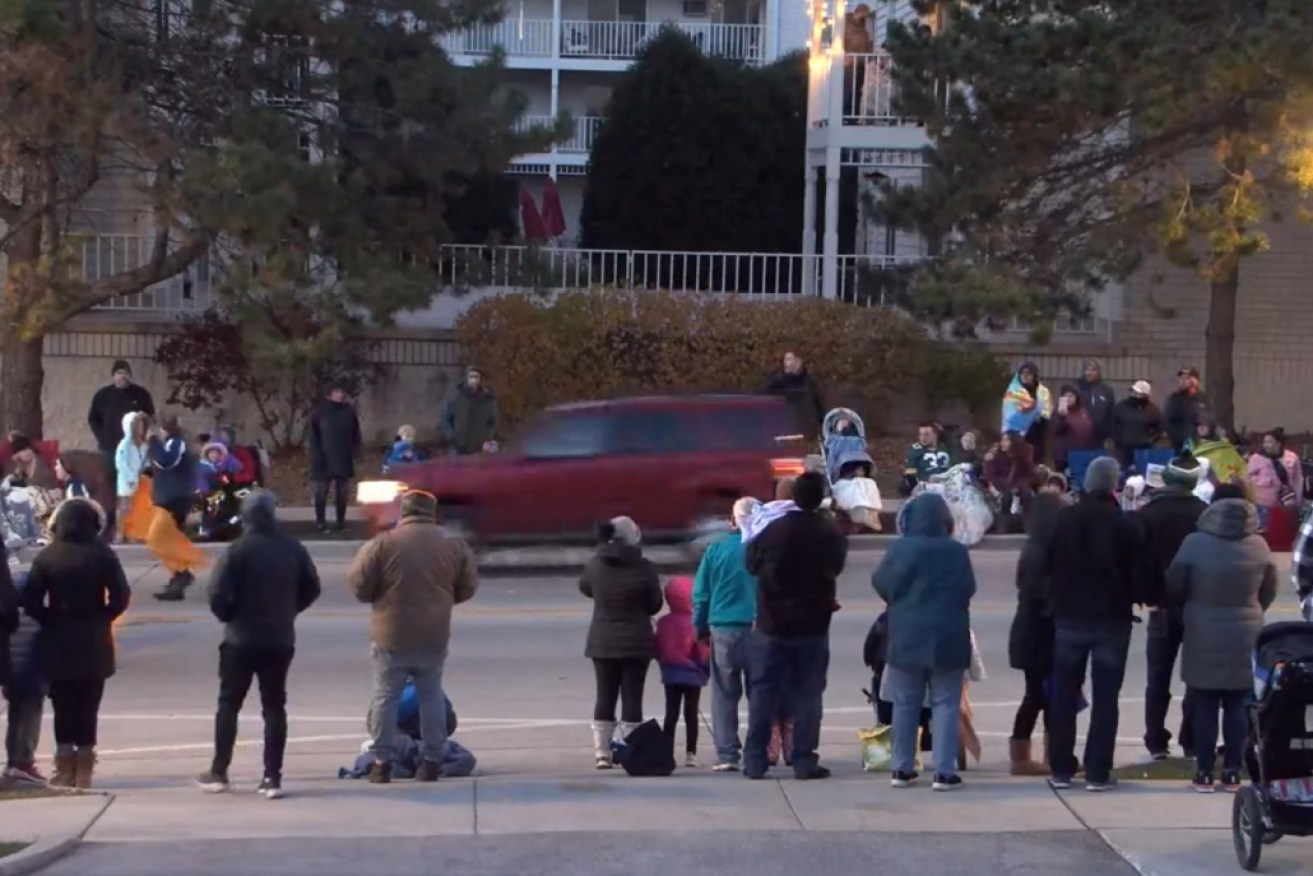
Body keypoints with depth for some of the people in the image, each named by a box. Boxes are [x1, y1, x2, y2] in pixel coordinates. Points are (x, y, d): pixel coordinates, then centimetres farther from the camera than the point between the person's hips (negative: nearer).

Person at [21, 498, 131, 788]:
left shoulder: (47, 556, -5)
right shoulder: (103, 555, -6)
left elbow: (31, 602, -9)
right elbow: (121, 596, -11)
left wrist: (50, 622, 5)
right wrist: (101, 619, 3)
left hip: (58, 641, 0)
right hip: (93, 642, 0)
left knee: (63, 707, 8)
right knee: (88, 707, 6)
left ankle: (65, 769, 7)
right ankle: (83, 770, 6)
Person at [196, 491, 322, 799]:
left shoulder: (239, 549, -13)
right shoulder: (293, 548, 1)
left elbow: (218, 592, -18)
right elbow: (311, 588, 7)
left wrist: (228, 616, 1)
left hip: (241, 638, -3)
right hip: (280, 639, 3)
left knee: (229, 704, 9)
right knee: (274, 707, 7)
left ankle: (218, 772, 11)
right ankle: (272, 777, 2)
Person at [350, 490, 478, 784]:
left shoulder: (383, 544, -10)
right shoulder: (453, 545, -2)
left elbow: (359, 585, -7)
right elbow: (467, 588, 6)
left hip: (392, 636, -2)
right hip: (434, 637, 2)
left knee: (386, 697, 8)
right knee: (432, 696, 14)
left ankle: (381, 762, 8)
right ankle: (432, 761, 14)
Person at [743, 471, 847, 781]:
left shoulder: (774, 529, -10)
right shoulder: (829, 534, -10)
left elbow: (752, 563, 2)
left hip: (772, 624, 1)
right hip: (812, 626, -1)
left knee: (763, 691, 8)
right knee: (807, 694, 6)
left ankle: (754, 761, 6)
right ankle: (804, 761, 4)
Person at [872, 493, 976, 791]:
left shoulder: (900, 549, -7)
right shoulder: (957, 552, -6)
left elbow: (882, 583, 1)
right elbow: (968, 590, 1)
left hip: (906, 637, 1)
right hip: (947, 637, -1)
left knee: (905, 704, 11)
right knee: (946, 705, 3)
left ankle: (902, 768, 14)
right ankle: (944, 771, -3)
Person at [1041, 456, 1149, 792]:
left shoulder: (1064, 519, -1)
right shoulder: (1125, 525, -10)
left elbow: (1047, 565, 3)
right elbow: (1138, 575, -7)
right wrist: (1134, 595, 12)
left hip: (1069, 617, 2)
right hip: (1111, 619, -2)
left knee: (1063, 695, 10)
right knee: (1104, 697, 2)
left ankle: (1061, 769, 11)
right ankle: (1098, 772, -1)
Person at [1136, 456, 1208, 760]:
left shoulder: (1147, 514, -3)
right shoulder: (1205, 514, -5)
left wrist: (1148, 596, 3)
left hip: (1162, 605, 1)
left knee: (1158, 678, 7)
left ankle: (1157, 743, 4)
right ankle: (1192, 742, 2)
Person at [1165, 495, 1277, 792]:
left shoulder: (1195, 544, -13)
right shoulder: (1259, 546, -5)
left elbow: (1174, 587, -4)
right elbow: (1269, 591, 8)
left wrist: (1187, 608, 17)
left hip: (1204, 636, -2)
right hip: (1245, 635, 2)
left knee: (1205, 706, 4)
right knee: (1237, 706, 8)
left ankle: (1205, 773, 5)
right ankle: (1233, 772, 9)